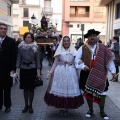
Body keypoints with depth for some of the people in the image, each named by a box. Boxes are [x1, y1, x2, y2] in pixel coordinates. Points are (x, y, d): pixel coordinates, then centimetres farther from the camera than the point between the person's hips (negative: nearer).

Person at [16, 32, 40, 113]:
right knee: (25, 88, 7)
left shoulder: (35, 47, -2)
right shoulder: (21, 47, 1)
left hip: (32, 69, -1)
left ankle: (30, 105, 16)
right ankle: (26, 105, 20)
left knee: (31, 88, 3)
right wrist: (17, 69, -3)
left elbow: (38, 59, -1)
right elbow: (19, 58, 2)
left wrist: (38, 71, -5)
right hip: (23, 69, 1)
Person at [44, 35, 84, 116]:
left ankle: (66, 108, 12)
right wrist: (51, 72, 1)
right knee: (60, 89, 0)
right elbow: (55, 62, 7)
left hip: (70, 72, 0)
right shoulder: (59, 51, 8)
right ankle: (61, 107, 13)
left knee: (69, 89, -1)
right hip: (60, 72, 0)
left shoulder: (73, 51, 9)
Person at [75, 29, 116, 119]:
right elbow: (77, 59, 1)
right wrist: (83, 66, -16)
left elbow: (109, 59, 2)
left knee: (102, 91, 4)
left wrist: (113, 70, -3)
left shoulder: (103, 48, 2)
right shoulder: (83, 48, 2)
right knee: (88, 91, 9)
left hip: (100, 74, 0)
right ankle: (90, 110, 27)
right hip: (87, 74, 1)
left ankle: (102, 111, 21)